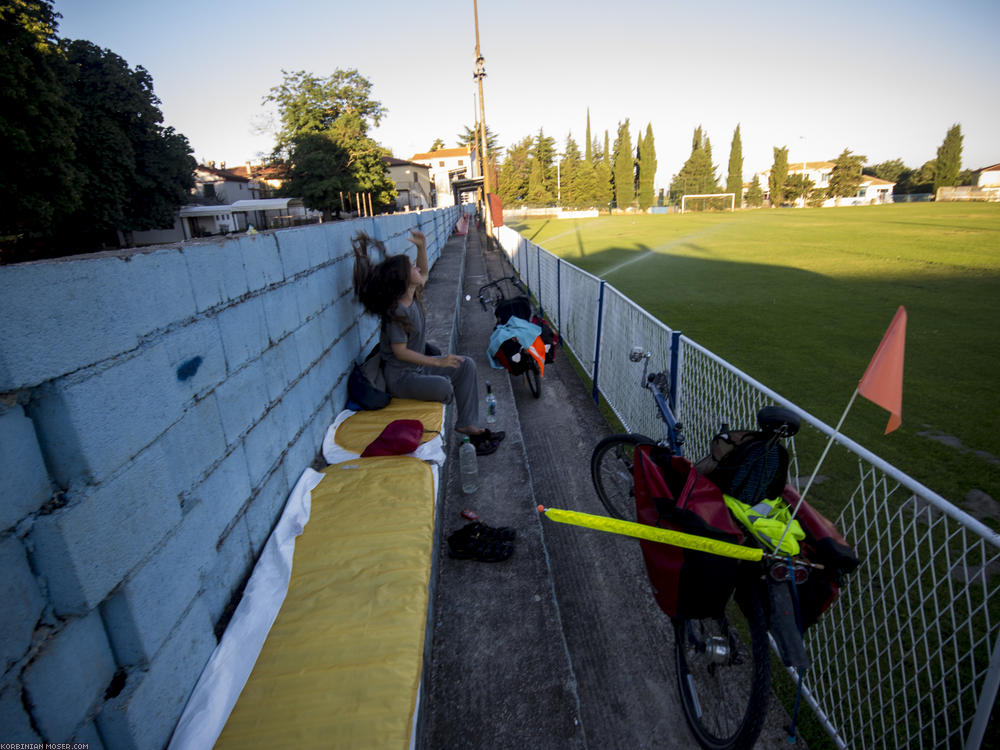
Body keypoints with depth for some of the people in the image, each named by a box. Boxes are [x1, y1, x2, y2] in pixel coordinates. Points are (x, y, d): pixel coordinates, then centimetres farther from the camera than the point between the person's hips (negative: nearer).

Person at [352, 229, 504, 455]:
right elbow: (400, 352, -24)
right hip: (400, 375, -9)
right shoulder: (397, 311, -25)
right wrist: (438, 362, -24)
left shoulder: (414, 294, 0)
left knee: (466, 366, 1)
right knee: (442, 386, -33)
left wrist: (422, 247, 5)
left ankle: (468, 424, 2)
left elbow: (423, 274, 21)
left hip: (418, 364, 9)